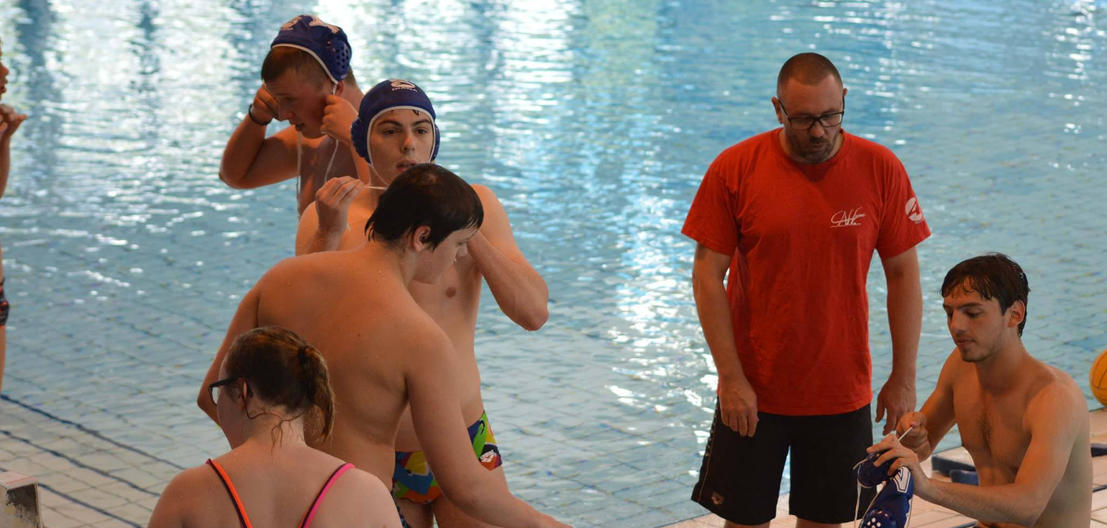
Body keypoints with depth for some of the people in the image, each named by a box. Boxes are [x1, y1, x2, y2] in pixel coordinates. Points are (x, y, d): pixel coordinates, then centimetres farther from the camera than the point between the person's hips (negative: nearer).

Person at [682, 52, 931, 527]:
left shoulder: (880, 170, -6)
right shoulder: (734, 170, -9)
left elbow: (903, 275, 0)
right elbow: (707, 276, -7)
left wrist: (903, 379, -2)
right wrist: (731, 380, -12)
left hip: (841, 393, 1)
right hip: (753, 391, -1)